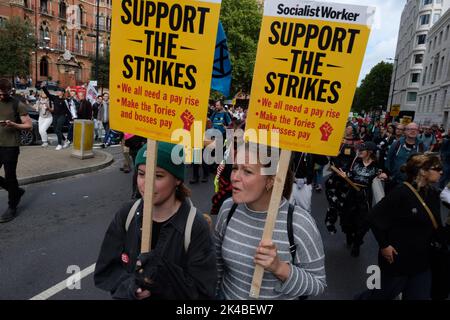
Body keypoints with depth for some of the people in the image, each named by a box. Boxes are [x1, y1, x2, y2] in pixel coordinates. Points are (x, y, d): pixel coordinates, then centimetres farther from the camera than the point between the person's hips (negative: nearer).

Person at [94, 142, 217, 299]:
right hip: (127, 296, 3)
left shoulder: (196, 228, -18)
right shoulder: (126, 215, -6)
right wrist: (130, 286, -19)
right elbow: (104, 271, -1)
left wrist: (163, 274, -28)